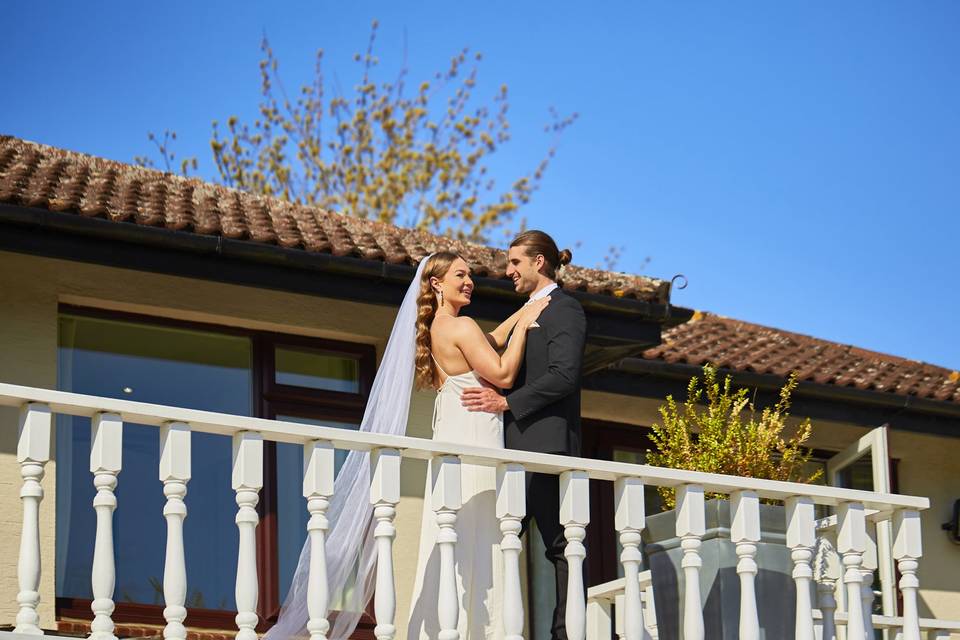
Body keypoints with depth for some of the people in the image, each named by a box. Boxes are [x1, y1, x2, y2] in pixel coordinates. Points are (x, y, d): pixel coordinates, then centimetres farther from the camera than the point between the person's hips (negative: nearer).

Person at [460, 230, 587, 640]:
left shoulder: (564, 309, -5)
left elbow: (563, 375, -17)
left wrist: (506, 402, -18)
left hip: (547, 443, -9)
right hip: (518, 444, 10)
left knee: (560, 545, -6)